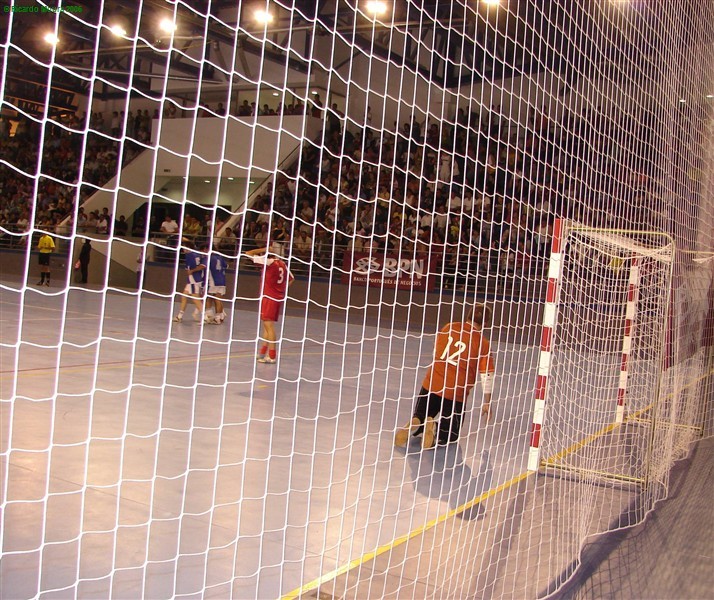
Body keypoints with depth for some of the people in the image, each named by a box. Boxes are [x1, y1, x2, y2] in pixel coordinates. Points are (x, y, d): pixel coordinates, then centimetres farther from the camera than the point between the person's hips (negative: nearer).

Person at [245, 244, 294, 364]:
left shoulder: (268, 261, -12)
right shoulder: (282, 264, 10)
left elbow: (249, 254, -8)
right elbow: (291, 278, 21)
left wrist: (264, 249, -3)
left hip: (269, 297, -8)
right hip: (279, 297, 8)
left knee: (269, 325, -6)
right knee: (267, 325, 16)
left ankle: (272, 356, -8)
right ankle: (262, 353, 22)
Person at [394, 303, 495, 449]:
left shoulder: (449, 328, 6)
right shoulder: (483, 344, -3)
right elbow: (486, 375, -1)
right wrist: (486, 403, 10)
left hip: (431, 384, 2)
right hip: (456, 394, -2)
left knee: (419, 417, 23)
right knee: (451, 433, 16)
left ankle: (414, 426, -13)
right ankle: (437, 430, -18)